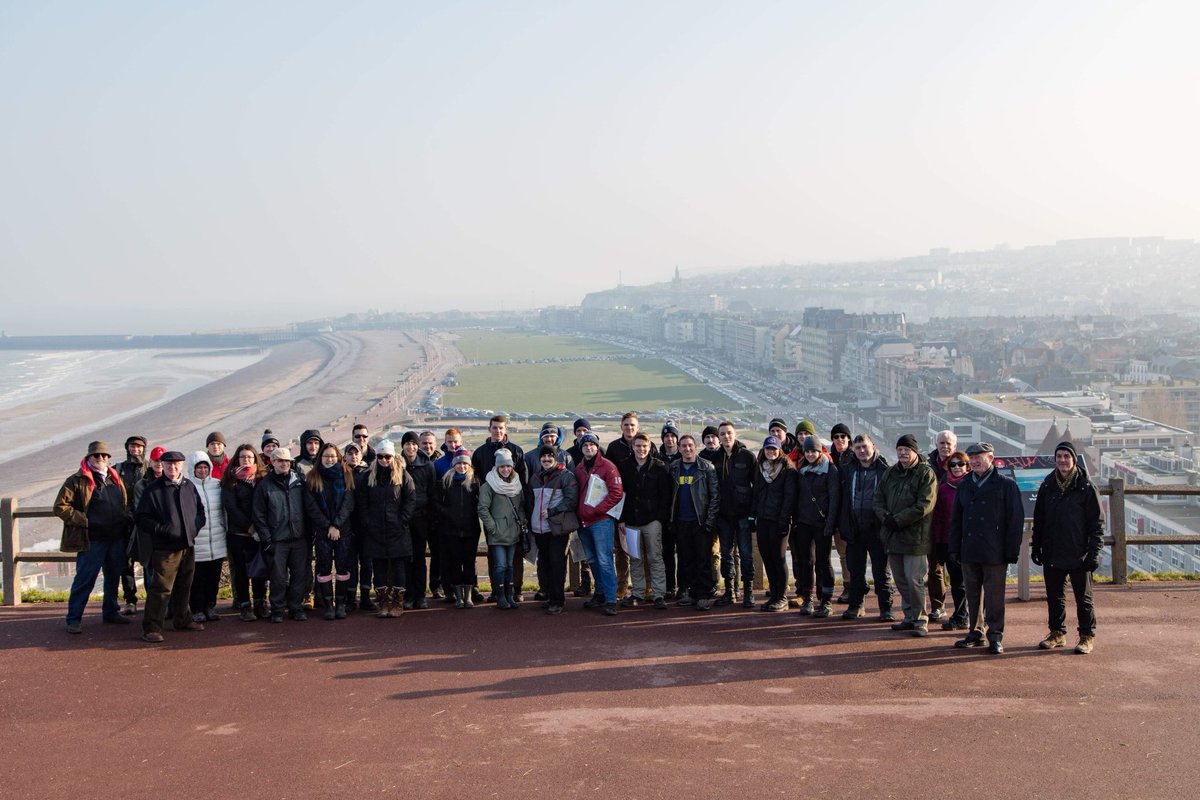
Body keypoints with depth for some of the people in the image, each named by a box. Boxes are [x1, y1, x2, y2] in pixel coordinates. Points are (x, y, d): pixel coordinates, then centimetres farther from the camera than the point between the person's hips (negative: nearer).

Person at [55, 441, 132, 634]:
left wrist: (126, 520, 7)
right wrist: (84, 521, -13)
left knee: (114, 577, 15)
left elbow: (126, 504, 26)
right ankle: (74, 618, 3)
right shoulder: (77, 481, -4)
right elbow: (60, 507, -8)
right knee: (85, 579, -5)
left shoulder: (115, 479, 15)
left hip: (117, 538, 6)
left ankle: (110, 612, 29)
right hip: (92, 540, -6)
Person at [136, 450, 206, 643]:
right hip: (165, 549, -6)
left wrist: (196, 526, 4)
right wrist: (162, 530, -17)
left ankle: (183, 620, 32)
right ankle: (151, 628, -3)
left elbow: (200, 509, 22)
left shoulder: (189, 487, 9)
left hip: (188, 546, 6)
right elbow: (140, 518, -8)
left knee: (184, 586, 18)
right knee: (161, 588, -8)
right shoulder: (153, 489, -7)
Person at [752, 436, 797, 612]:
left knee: (779, 558, -3)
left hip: (778, 520, -6)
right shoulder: (760, 468, 13)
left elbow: (789, 497, -10)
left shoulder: (788, 470, -6)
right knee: (766, 557, 7)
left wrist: (783, 520, -16)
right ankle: (773, 594, 15)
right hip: (762, 519, 6)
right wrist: (755, 516, 8)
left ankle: (782, 598, 4)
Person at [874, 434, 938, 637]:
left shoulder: (926, 474, -6)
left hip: (915, 536, -6)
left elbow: (924, 505, -15)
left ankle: (920, 620, 5)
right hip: (892, 535, 6)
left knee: (914, 580, -6)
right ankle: (910, 617, 23)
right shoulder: (890, 473, 14)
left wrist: (898, 520, -17)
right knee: (901, 580, 12)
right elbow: (878, 499, 13)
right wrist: (886, 517, -7)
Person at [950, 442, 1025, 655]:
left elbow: (1016, 520, -4)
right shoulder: (964, 486, 13)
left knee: (994, 597, -1)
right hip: (969, 553, 5)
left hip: (994, 553, -5)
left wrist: (1011, 551, -9)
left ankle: (995, 637, 8)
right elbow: (956, 519, 16)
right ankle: (976, 633, 20)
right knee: (972, 596, 10)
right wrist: (955, 549, 9)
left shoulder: (1006, 484, -2)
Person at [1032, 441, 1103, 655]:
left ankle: (1087, 637, 14)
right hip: (1052, 555, 4)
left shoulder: (1086, 488, -5)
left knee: (1083, 597, 4)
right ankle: (1057, 633, 23)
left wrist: (1094, 551, -10)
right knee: (1054, 596, 11)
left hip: (1079, 555, -4)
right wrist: (1036, 547, 8)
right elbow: (1038, 520, 12)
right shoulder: (1047, 487, 6)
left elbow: (1097, 522, -4)